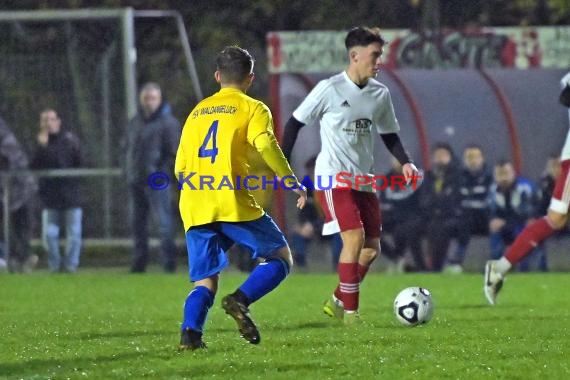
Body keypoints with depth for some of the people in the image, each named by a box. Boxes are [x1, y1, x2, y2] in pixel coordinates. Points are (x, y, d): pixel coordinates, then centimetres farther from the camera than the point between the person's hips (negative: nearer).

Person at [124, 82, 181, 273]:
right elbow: (128, 148, 25)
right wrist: (128, 170, 11)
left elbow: (175, 153, -7)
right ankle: (139, 262, 18)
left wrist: (161, 171, -16)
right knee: (137, 222, 10)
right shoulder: (135, 123, 16)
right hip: (136, 181, 7)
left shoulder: (168, 123, -4)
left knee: (164, 222, -11)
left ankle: (169, 262, -10)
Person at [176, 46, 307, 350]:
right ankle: (241, 300, -17)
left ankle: (190, 331, -17)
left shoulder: (197, 112, 21)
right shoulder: (252, 108, 6)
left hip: (194, 210, 5)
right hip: (233, 203, -5)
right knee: (280, 258, 8)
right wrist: (293, 183, -7)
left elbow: (180, 168, 19)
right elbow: (266, 146, -13)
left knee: (205, 281, 9)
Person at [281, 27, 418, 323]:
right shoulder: (329, 89, -10)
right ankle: (350, 311, -10)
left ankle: (337, 301, 21)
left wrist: (405, 162, 1)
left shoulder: (380, 94, 6)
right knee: (355, 238, -19)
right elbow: (295, 123, -2)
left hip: (363, 181, 6)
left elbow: (389, 134, 18)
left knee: (372, 247, 3)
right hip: (333, 178, -6)